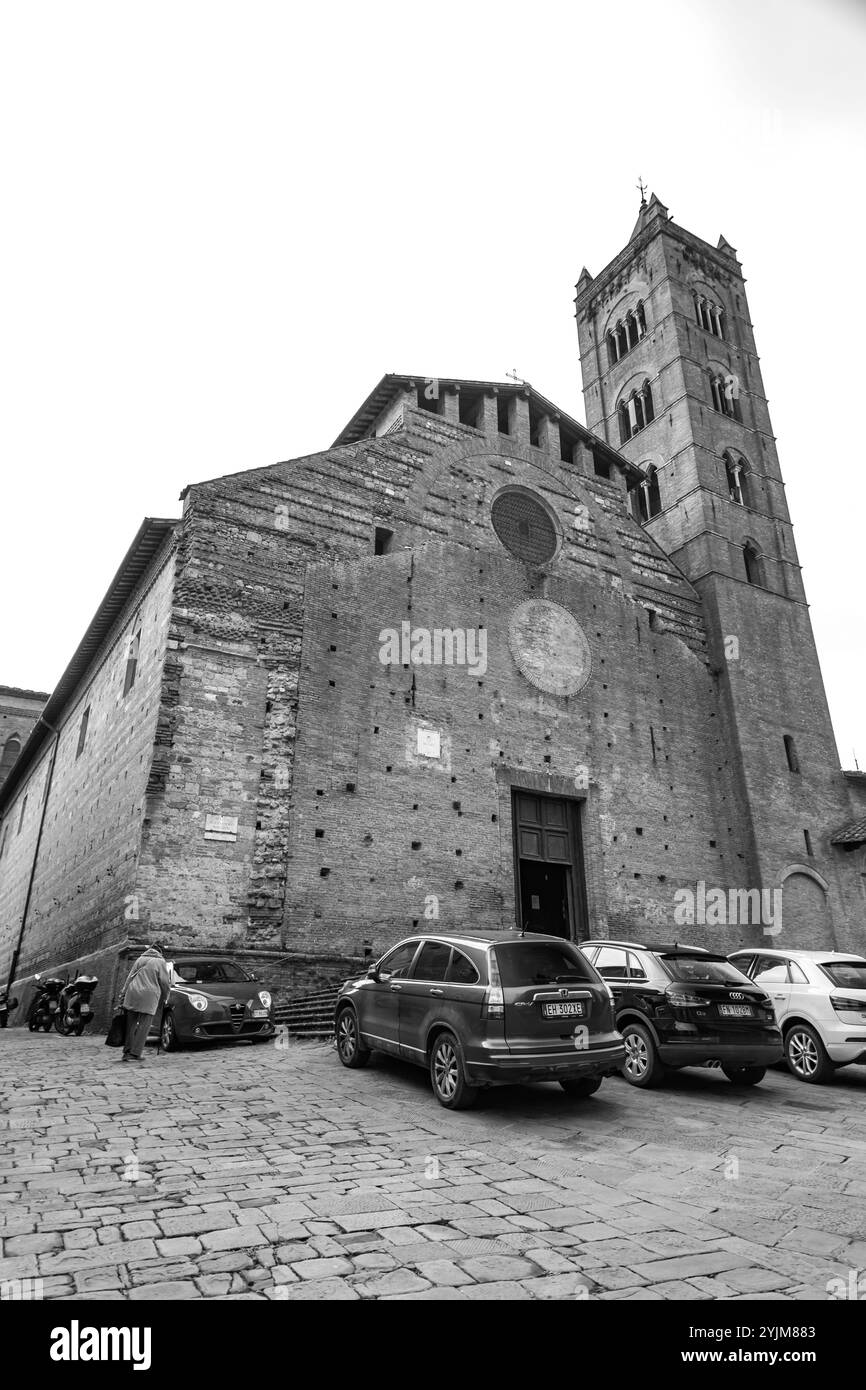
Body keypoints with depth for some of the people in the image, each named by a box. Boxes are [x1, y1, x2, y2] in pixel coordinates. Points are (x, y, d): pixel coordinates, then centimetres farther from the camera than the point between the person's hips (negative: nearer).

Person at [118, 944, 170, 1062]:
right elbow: (165, 983, 3)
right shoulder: (160, 962, 7)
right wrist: (163, 999, 15)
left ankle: (127, 1052, 11)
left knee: (131, 1025, 11)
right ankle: (135, 1053, -2)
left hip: (132, 995, 4)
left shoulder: (140, 959, 18)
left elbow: (128, 979, 15)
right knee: (143, 1026, 0)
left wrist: (123, 995, 15)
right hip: (149, 998, -4)